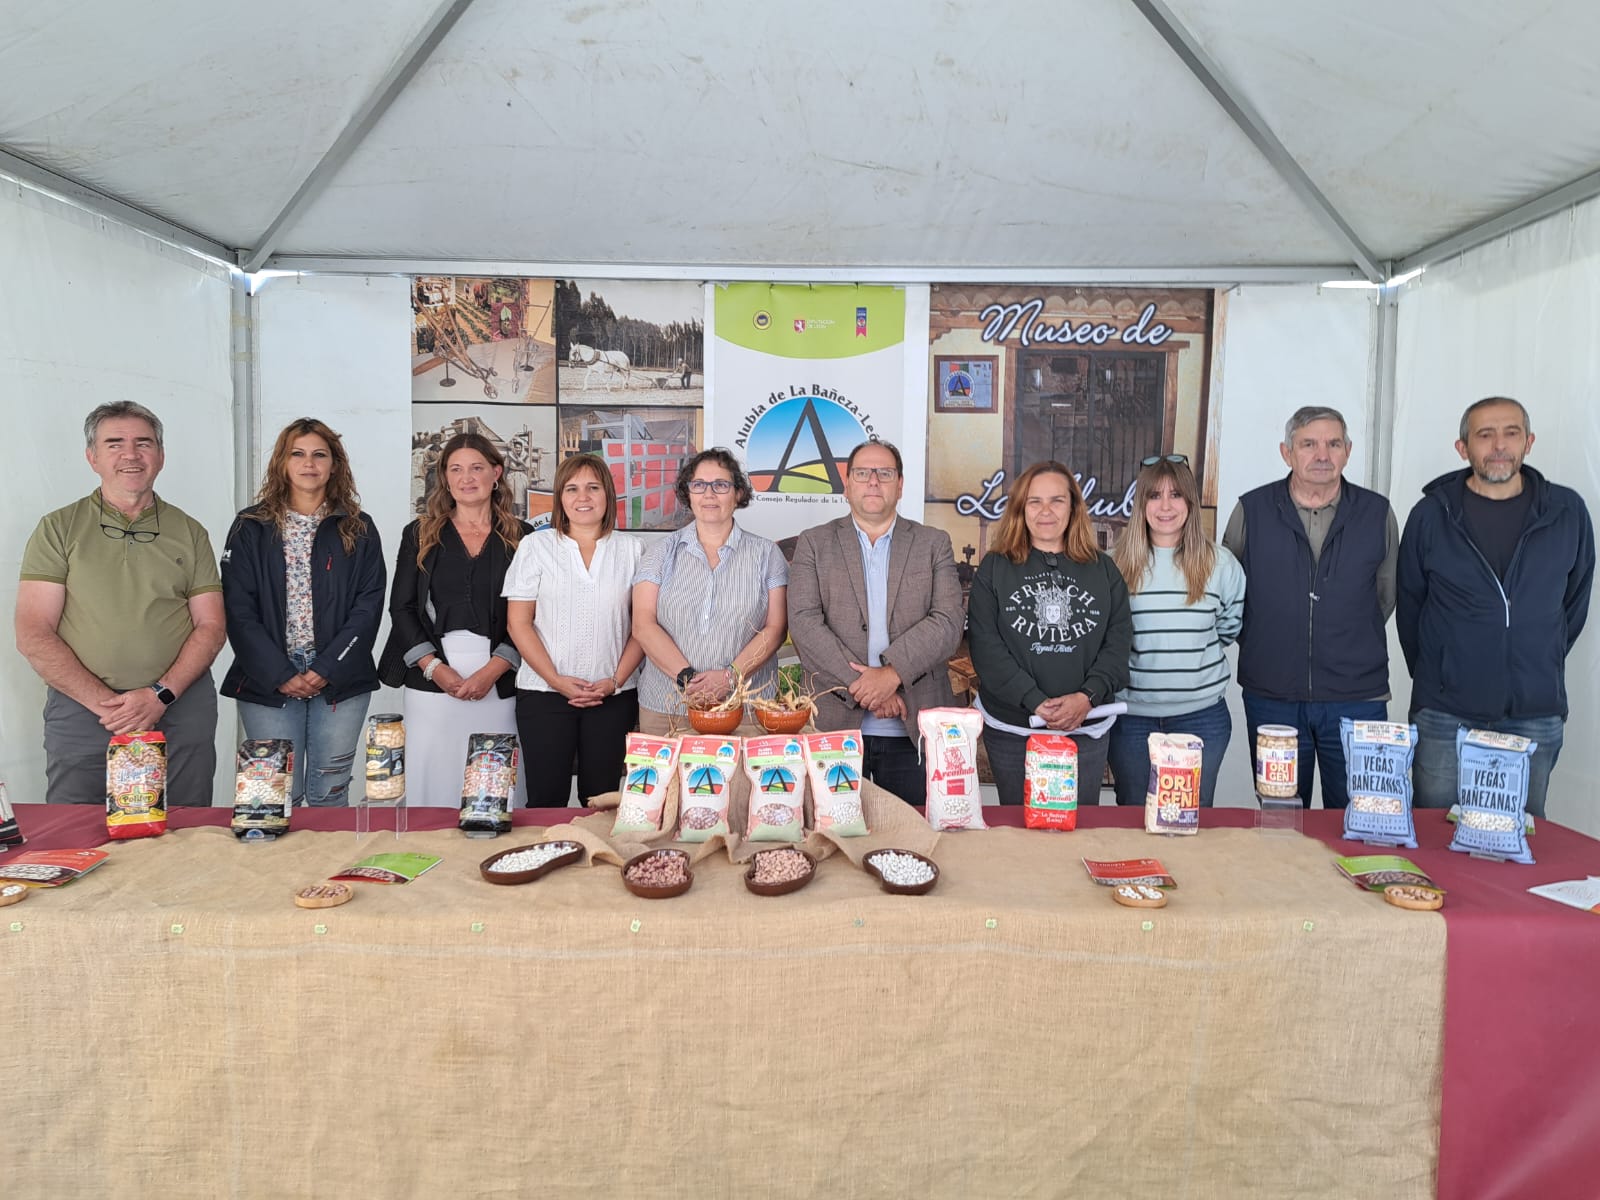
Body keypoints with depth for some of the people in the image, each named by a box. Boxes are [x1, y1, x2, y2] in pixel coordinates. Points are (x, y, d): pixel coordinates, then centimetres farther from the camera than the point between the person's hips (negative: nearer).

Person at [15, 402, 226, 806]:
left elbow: (210, 627, 5)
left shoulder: (189, 532, 10)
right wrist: (103, 702, -11)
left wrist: (161, 695, -10)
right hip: (80, 706, -1)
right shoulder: (58, 529, 5)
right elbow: (32, 635, -1)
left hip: (181, 707, 1)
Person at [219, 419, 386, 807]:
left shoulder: (359, 530, 8)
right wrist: (280, 674, -10)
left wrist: (328, 669, -10)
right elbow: (238, 610, -1)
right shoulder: (251, 528, 6)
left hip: (341, 681, 1)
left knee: (329, 796, 5)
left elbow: (368, 607, 0)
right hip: (267, 683, 0)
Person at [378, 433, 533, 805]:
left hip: (499, 687, -1)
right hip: (432, 685, 1)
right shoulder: (420, 534, 11)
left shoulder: (520, 537, 7)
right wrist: (434, 668, -6)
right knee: (432, 790, 2)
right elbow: (401, 608, 7)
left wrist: (493, 670, -10)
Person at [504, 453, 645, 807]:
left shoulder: (632, 549, 7)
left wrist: (616, 680, -5)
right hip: (544, 693, -1)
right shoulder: (535, 547, 4)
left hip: (614, 695, 1)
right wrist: (557, 680, -8)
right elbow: (518, 622, 1)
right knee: (546, 799, 1)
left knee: (601, 800, 5)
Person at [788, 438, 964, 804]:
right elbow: (805, 623, -4)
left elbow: (947, 623, -2)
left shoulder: (934, 544, 10)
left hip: (915, 729, 1)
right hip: (835, 728, 0)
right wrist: (860, 686, -13)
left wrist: (893, 673, -16)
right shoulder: (813, 544, 8)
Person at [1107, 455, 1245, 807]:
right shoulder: (1115, 564, -4)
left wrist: (1195, 656, 9)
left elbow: (1229, 627, 14)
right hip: (1132, 715, 0)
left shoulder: (1220, 563, -1)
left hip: (1201, 715, 1)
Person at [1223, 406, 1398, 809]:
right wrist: (1260, 643, 7)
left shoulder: (1377, 513, 3)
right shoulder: (1251, 510, 0)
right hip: (1271, 697, 0)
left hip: (1357, 699, 1)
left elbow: (1386, 595, 14)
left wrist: (1350, 643, 11)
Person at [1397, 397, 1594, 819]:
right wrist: (1432, 675, 8)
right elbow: (1409, 605, 5)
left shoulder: (1568, 512, 1)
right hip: (1445, 715, -1)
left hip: (1536, 716, 2)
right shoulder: (1432, 513, -3)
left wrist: (1540, 670, 13)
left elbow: (1575, 601, 12)